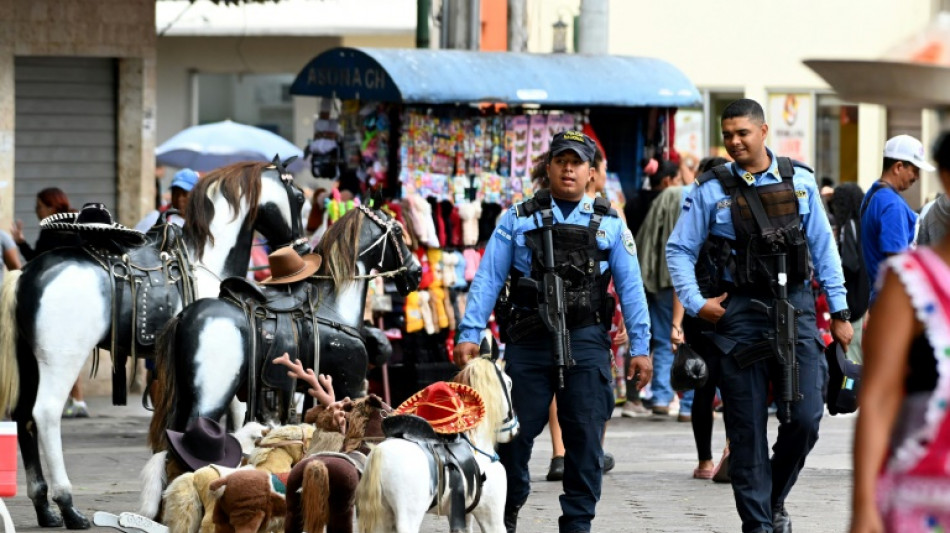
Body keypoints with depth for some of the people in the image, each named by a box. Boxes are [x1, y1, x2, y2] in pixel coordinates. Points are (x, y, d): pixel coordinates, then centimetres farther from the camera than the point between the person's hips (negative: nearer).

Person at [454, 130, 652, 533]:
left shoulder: (609, 224, 9)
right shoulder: (518, 220, 7)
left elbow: (630, 286, 7)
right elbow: (488, 278, 2)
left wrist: (640, 347, 0)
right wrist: (469, 334, -7)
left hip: (585, 343, 0)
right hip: (528, 341, 0)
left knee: (585, 437, -1)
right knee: (515, 433, 4)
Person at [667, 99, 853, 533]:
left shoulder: (799, 181, 6)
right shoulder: (711, 189, 1)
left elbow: (823, 247, 10)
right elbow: (679, 249, 5)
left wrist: (839, 312, 8)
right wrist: (695, 303, -6)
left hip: (795, 306, 1)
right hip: (740, 314, -1)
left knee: (805, 417, -5)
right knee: (747, 428, 1)